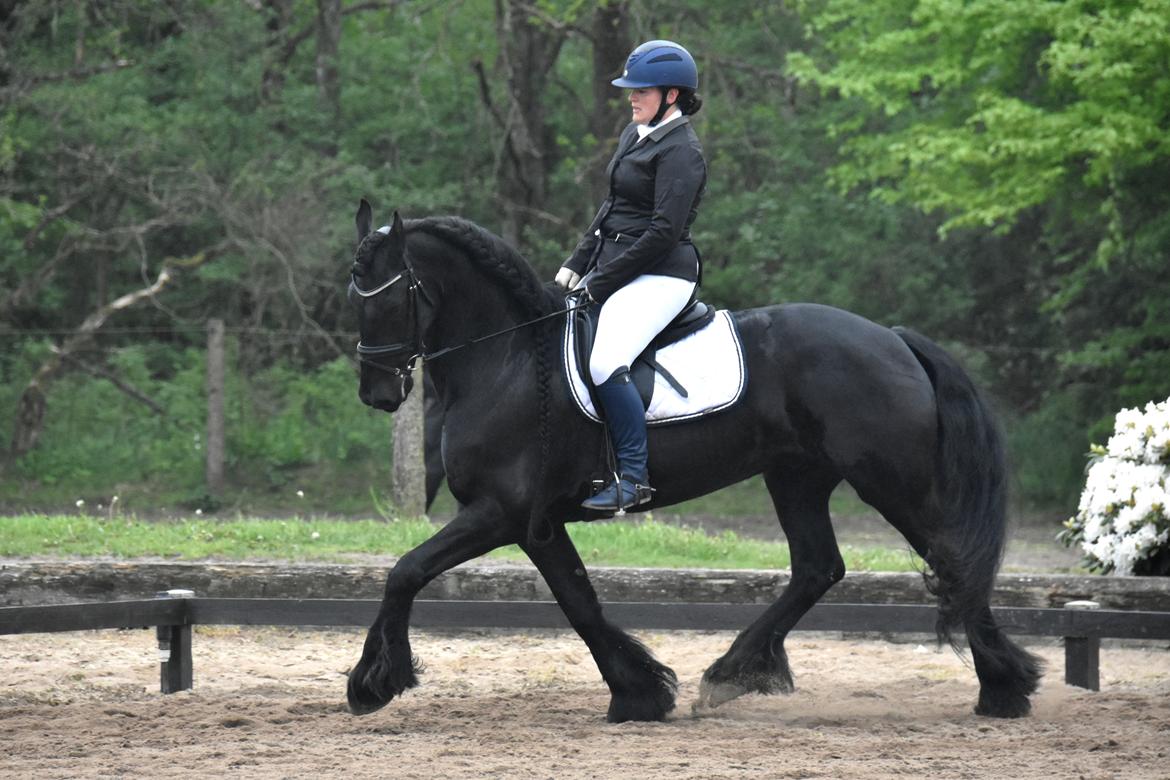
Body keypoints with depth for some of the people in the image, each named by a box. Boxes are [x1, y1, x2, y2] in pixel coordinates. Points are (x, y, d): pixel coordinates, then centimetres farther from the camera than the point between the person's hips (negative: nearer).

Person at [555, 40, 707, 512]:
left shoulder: (681, 152, -14)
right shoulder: (634, 136, 15)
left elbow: (664, 231, -19)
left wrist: (599, 282, -17)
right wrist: (576, 265, 12)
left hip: (660, 276, -10)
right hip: (616, 269, 10)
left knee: (606, 365, -29)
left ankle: (633, 477, -24)